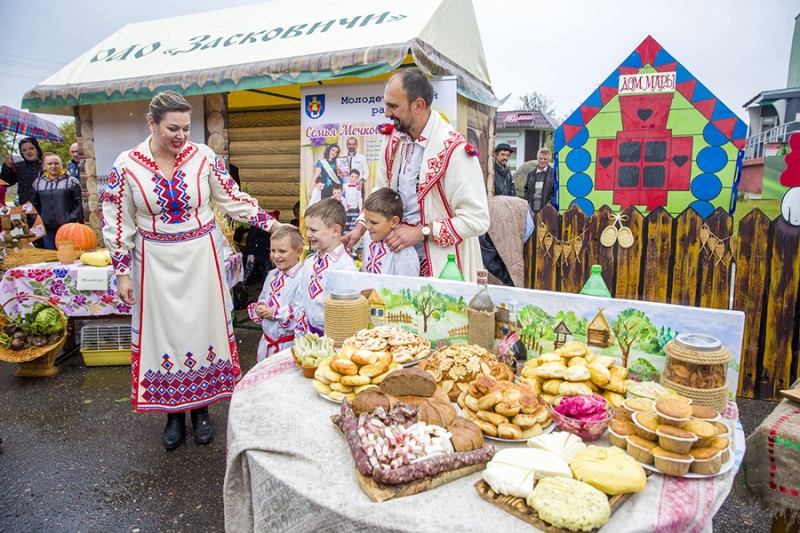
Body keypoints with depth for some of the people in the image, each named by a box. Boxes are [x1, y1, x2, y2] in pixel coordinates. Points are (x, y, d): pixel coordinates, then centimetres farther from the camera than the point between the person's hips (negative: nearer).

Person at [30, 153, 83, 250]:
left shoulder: (71, 182, -1)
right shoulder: (37, 183, 10)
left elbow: (79, 204, -3)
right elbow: (34, 205, 18)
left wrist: (71, 220, -11)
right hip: (47, 229, 4)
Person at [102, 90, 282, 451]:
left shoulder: (203, 157, -5)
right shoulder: (126, 166, -5)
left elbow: (232, 198, 4)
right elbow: (118, 223, 0)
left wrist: (268, 223, -2)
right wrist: (122, 272, -1)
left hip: (202, 256, 0)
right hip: (156, 262, 0)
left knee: (203, 326, 6)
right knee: (163, 330, 7)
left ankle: (201, 407, 24)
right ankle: (173, 412, 25)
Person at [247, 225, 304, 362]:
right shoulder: (272, 275, 7)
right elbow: (262, 300, 18)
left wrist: (276, 313, -22)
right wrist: (258, 309, -5)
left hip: (290, 344, -8)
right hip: (267, 341, 8)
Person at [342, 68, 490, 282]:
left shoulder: (454, 150, -21)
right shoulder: (393, 140, 1)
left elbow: (477, 220, -21)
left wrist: (420, 232, -21)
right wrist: (360, 227, 2)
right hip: (398, 256, 6)